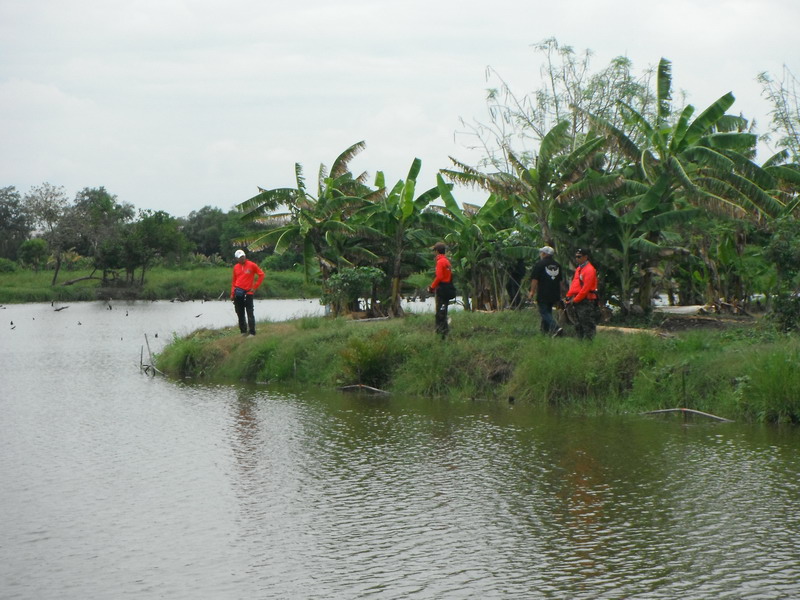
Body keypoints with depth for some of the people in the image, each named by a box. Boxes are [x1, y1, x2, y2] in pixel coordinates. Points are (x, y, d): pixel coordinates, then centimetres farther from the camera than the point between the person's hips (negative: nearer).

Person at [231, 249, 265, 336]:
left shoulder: (252, 265, -2)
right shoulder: (236, 267, 10)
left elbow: (261, 275, 1)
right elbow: (234, 281, 16)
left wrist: (255, 287, -3)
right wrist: (232, 293, 9)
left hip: (248, 292, -4)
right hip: (238, 293, 4)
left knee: (250, 313, -7)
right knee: (240, 314, 9)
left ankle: (252, 332, -6)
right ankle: (243, 331, 18)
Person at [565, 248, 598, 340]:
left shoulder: (589, 270, -13)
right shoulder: (578, 269, 18)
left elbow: (586, 288, -18)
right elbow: (574, 284, 21)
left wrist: (575, 300, -16)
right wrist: (569, 297, 10)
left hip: (586, 301, -10)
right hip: (577, 301, 10)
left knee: (587, 325, -9)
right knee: (578, 326, 12)